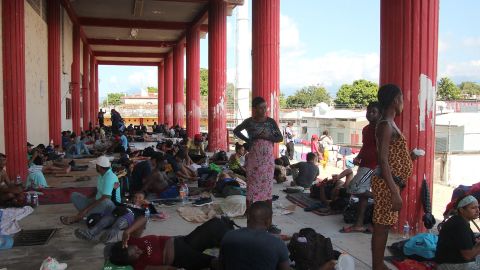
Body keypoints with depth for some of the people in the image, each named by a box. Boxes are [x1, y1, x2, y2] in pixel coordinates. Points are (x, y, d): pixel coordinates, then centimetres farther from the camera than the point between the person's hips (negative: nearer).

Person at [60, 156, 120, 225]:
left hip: (111, 205, -9)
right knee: (74, 195, 5)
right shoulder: (101, 175, 7)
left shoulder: (110, 177, -22)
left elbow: (104, 198, -29)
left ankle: (77, 217, -28)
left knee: (106, 202, -45)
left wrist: (86, 209, -28)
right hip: (98, 202, 9)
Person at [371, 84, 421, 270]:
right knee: (381, 227, -1)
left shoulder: (389, 124, 15)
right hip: (387, 185, -10)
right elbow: (383, 161, -22)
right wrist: (395, 192, -24)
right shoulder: (386, 125, -16)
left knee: (384, 227, 17)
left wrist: (409, 157, 31)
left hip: (390, 184, 10)